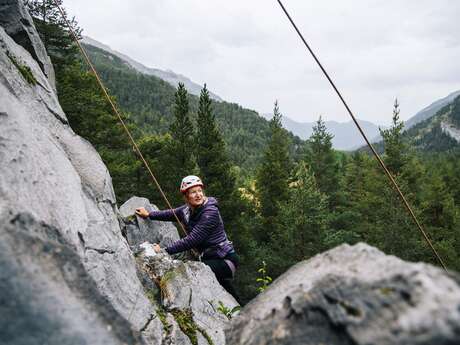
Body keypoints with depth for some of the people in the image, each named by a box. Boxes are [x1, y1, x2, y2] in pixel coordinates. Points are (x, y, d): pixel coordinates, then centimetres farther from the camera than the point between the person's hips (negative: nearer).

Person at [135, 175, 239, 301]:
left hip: (225, 259, -9)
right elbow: (172, 214, 25)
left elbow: (192, 240, -27)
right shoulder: (187, 209, 3)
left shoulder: (210, 212, -22)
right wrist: (149, 214, 26)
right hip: (208, 258, 9)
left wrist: (165, 250, -25)